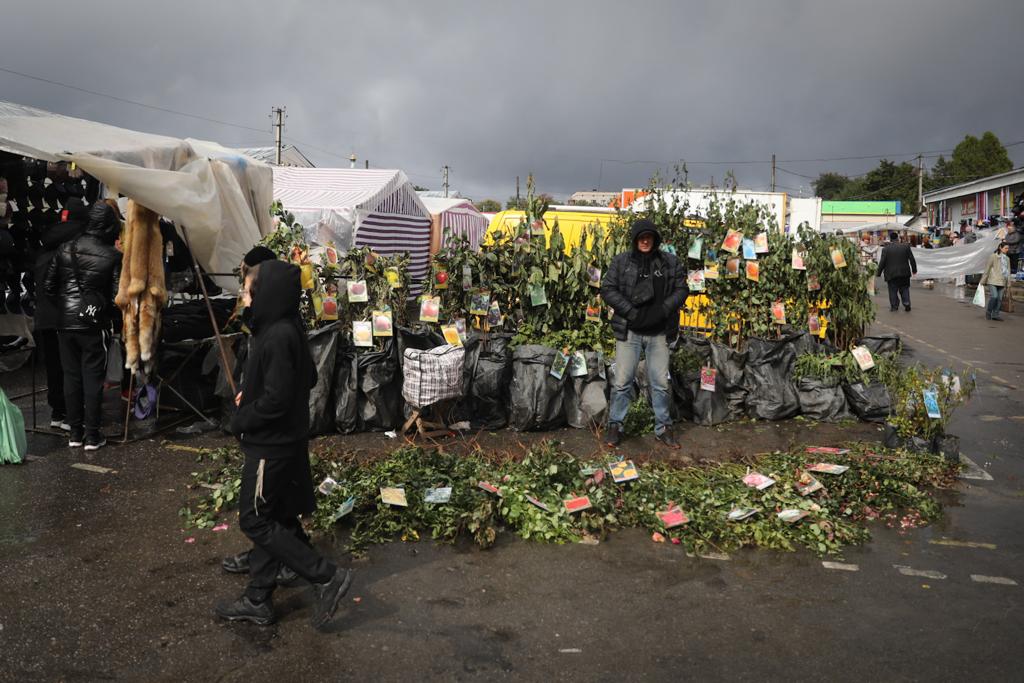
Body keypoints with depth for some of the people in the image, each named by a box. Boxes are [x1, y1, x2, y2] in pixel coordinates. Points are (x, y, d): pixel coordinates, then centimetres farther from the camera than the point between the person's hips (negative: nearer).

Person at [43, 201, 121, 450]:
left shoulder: (65, 248, 3)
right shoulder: (113, 256, -9)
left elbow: (47, 285, 5)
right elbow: (116, 296, -10)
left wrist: (63, 305, 18)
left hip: (65, 323, 4)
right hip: (94, 324, -4)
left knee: (71, 376, 12)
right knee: (93, 378, 3)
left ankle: (75, 432, 19)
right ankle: (92, 436, 7)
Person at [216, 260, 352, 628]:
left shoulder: (278, 337, -23)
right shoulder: (290, 328, 6)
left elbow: (276, 399, -25)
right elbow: (308, 379, 16)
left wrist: (240, 421, -9)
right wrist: (251, 395, 11)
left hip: (271, 446, -10)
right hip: (285, 441, 10)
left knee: (255, 521, 0)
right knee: (271, 519, 15)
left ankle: (326, 576, 3)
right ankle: (258, 600, 27)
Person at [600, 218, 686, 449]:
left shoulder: (670, 262, 4)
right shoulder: (621, 261, 0)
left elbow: (681, 290, 6)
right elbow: (607, 289, -2)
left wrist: (662, 310, -10)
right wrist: (630, 311, -13)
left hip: (659, 332, 1)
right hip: (629, 331, -1)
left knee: (660, 382, 7)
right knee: (623, 382, 2)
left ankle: (663, 428, 21)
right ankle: (615, 425, 17)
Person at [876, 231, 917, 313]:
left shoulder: (886, 249, -8)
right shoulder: (906, 247, -1)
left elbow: (882, 262, -7)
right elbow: (912, 259, 4)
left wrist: (878, 273, 2)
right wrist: (914, 270, 16)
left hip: (891, 274, -2)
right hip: (904, 273, 2)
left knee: (893, 291, 7)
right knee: (904, 289, 14)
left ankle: (894, 306, 9)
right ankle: (907, 304, 5)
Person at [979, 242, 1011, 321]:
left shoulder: (1007, 258, 13)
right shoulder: (993, 256, -3)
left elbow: (1008, 271, 16)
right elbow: (987, 269, -3)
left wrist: (1008, 283, 12)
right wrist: (983, 281, -3)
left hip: (1002, 282, 5)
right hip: (993, 281, -5)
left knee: (999, 298, 2)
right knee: (994, 296, -15)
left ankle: (995, 314, 9)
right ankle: (988, 311, 5)